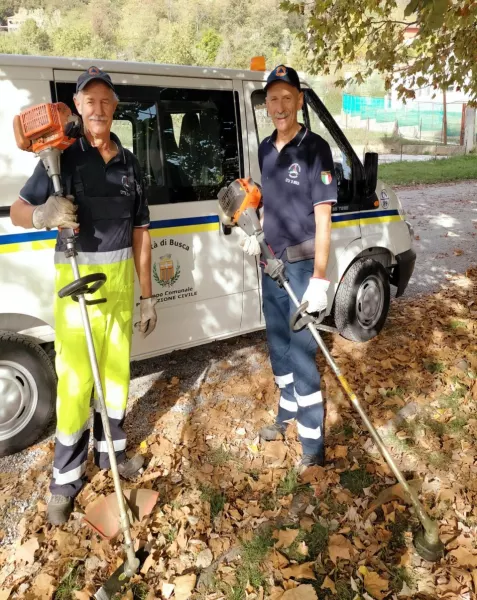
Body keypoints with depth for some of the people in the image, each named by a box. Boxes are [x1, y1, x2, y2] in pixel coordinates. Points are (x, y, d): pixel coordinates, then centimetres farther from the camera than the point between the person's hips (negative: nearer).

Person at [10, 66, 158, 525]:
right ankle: (66, 478, 15)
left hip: (121, 277, 4)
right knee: (75, 379, -2)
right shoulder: (62, 156, -3)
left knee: (117, 367, 12)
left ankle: (111, 449, 32)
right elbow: (17, 211, -2)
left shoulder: (128, 163, 10)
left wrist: (146, 295, 11)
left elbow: (140, 232, 12)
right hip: (77, 277, -4)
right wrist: (43, 215, -28)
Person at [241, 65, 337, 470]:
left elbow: (323, 218, -16)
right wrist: (256, 234, 3)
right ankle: (287, 414, 39)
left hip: (302, 265, -7)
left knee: (302, 352, -4)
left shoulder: (315, 149, -12)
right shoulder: (266, 149, 8)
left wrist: (320, 278, -22)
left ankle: (313, 443, 10)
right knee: (278, 346, 18)